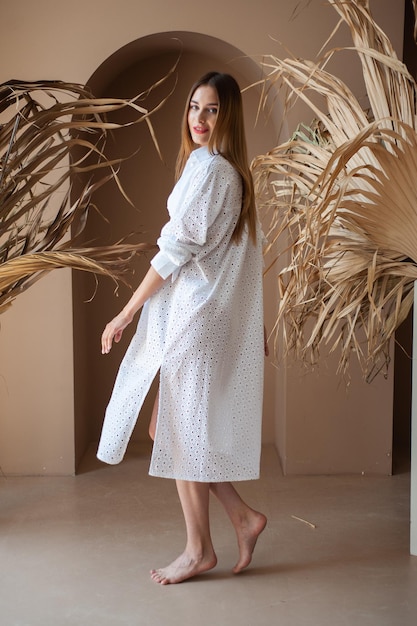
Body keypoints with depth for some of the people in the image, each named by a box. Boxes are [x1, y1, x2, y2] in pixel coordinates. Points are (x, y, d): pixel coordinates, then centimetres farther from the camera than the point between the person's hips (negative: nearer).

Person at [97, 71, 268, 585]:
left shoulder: (206, 166, -14)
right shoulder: (233, 171, 16)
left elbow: (177, 248, -16)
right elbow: (243, 256, 18)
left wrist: (125, 314, -10)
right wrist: (257, 328, 21)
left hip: (196, 312, -9)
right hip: (212, 310, 9)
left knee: (182, 429, 1)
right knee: (169, 426, 14)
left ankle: (199, 550, 14)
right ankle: (242, 517, 18)